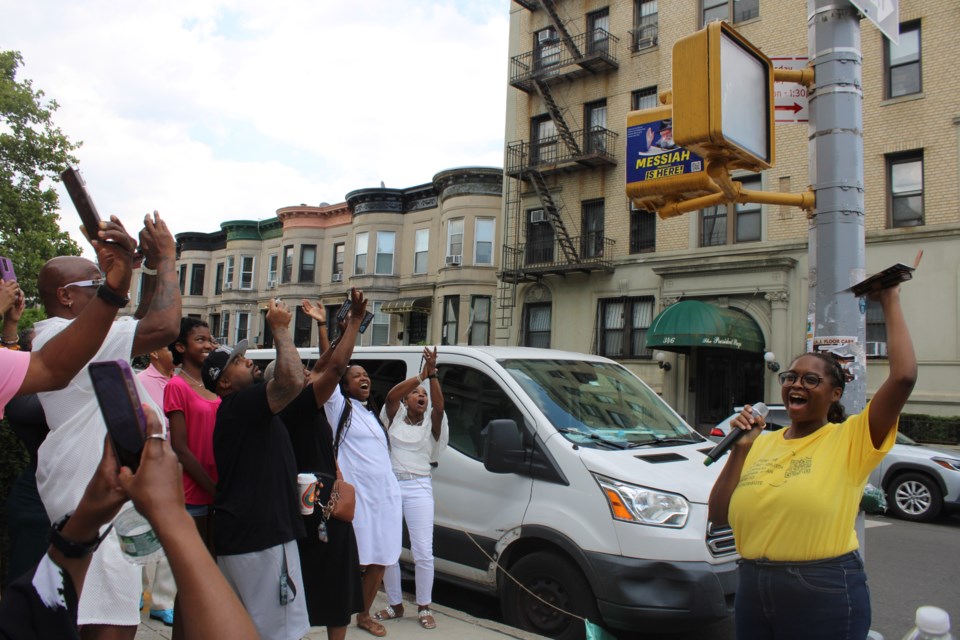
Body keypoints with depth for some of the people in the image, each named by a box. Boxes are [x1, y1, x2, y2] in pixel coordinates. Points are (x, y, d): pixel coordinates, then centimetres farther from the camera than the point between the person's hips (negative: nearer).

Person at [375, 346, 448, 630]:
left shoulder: (431, 423, 5)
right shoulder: (394, 418, 6)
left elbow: (439, 406, -15)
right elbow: (390, 396, -12)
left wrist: (433, 375, -24)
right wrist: (422, 374, -18)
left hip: (418, 489, -1)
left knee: (423, 552, -5)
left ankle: (424, 608, 11)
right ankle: (395, 605, 22)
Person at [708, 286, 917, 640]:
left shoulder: (850, 440, -4)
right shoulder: (762, 444, 10)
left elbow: (904, 376, -19)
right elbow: (719, 514, 3)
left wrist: (890, 302, -9)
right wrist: (740, 449, -6)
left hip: (825, 594, -5)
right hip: (753, 588, 5)